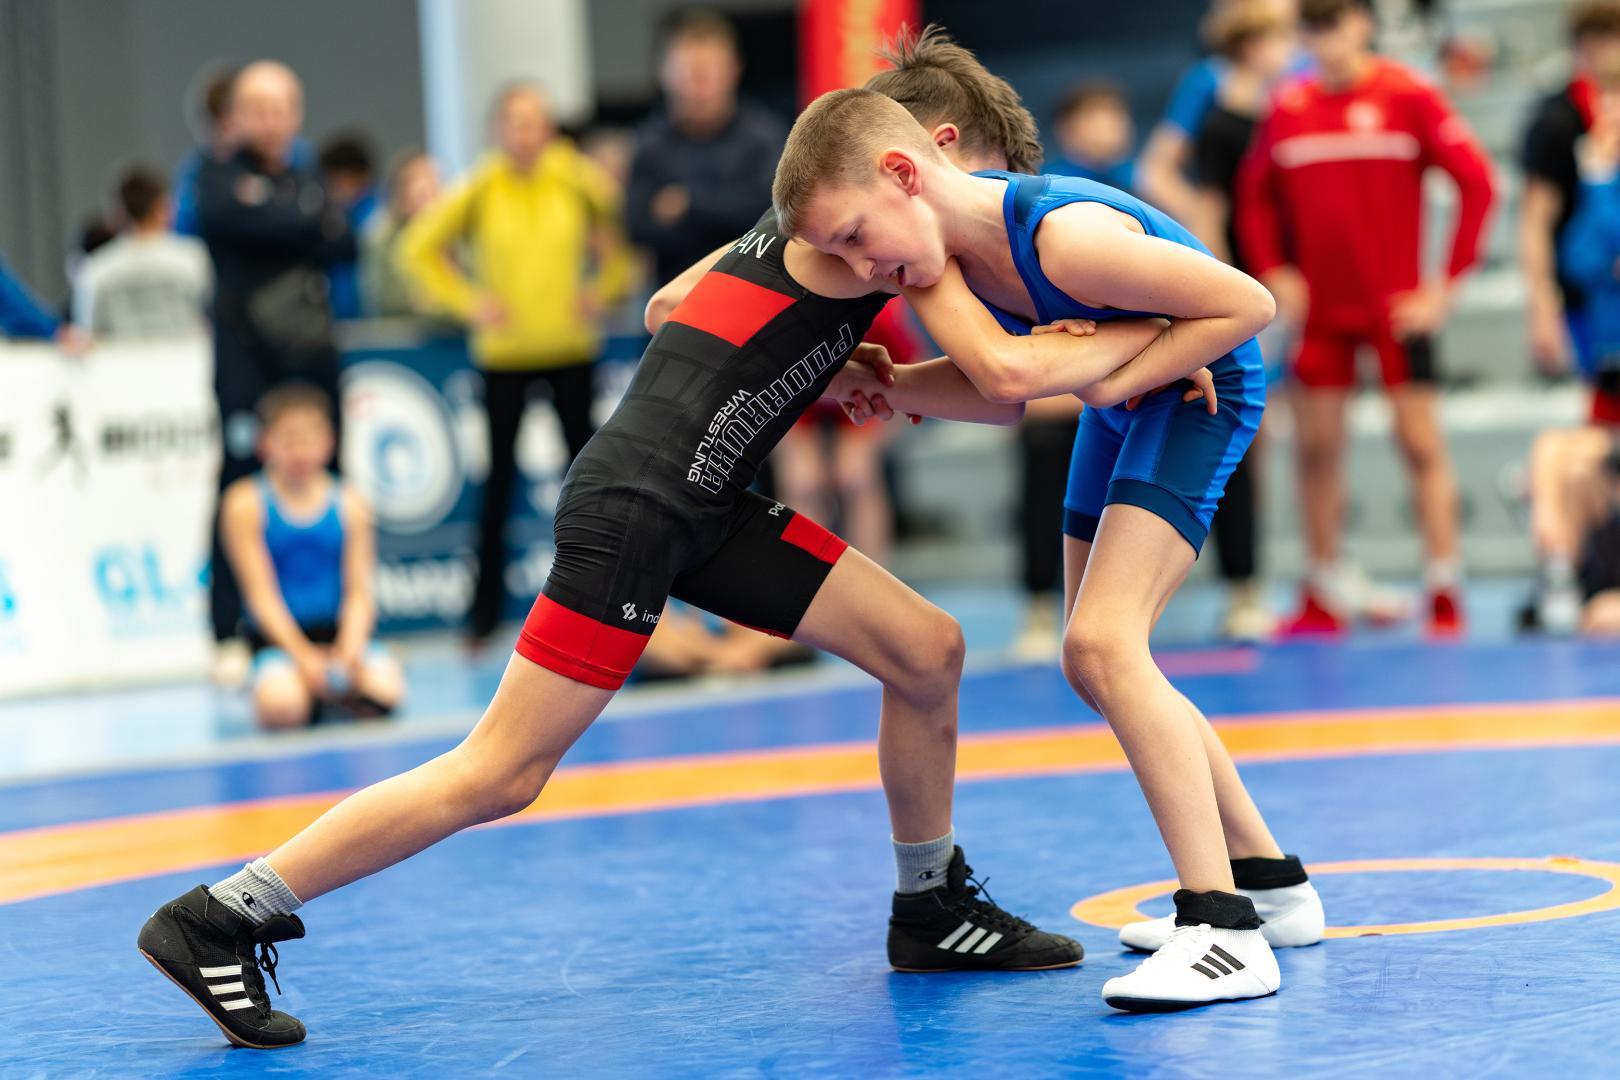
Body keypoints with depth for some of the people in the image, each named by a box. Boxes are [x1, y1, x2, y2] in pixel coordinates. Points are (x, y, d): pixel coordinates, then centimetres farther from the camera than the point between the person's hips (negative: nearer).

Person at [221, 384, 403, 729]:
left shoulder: (349, 503, 4)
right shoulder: (246, 503, -3)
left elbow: (359, 592, -1)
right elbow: (262, 594, -8)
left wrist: (349, 649, -20)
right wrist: (303, 654, -19)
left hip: (340, 631, 2)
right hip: (279, 636, -2)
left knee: (385, 688, -28)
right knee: (281, 707, -33)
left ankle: (330, 689, 5)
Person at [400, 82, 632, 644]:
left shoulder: (580, 184, 0)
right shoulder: (477, 191, -3)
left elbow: (626, 236, 10)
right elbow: (420, 249, 2)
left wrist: (603, 292, -3)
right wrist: (466, 302, -6)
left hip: (571, 349, 1)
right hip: (503, 354, -1)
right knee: (499, 476, 2)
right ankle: (485, 609, 8)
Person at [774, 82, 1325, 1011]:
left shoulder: (1065, 236, -36)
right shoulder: (939, 233, -15)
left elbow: (1250, 304, -28)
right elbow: (1003, 375, -15)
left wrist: (1117, 373, -24)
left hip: (1199, 388, -9)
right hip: (1118, 400, 9)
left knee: (1103, 642, -25)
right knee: (1099, 666, 14)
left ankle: (1224, 932, -25)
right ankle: (1269, 883, 26)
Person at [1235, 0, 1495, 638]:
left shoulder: (1409, 96, -6)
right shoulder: (1288, 109, 4)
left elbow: (1476, 182, -8)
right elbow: (1256, 197, 16)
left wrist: (1446, 285, -11)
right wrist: (1273, 272, 2)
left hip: (1397, 306, -3)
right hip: (1319, 309, 3)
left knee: (1420, 441, -4)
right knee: (1315, 445, 3)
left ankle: (1445, 593, 0)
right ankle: (1324, 598, 12)